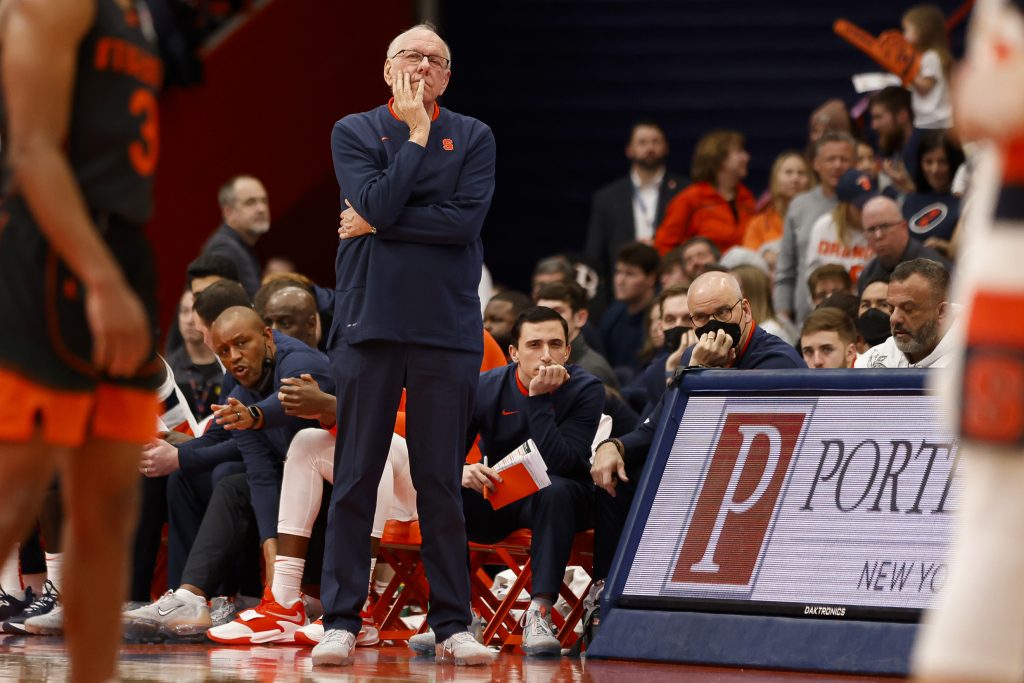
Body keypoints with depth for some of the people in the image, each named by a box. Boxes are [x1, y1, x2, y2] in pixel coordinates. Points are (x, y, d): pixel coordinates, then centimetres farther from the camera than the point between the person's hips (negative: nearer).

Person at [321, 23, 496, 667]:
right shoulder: (355, 132, 7)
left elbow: (466, 219, -7)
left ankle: (453, 624, 6)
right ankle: (341, 622, 3)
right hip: (370, 323, 0)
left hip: (447, 325, 0)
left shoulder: (473, 138, 8)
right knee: (356, 480, 0)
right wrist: (417, 138, -5)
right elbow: (377, 202, -10)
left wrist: (378, 224, -7)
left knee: (442, 482, 3)